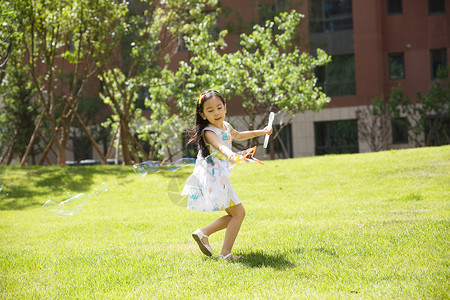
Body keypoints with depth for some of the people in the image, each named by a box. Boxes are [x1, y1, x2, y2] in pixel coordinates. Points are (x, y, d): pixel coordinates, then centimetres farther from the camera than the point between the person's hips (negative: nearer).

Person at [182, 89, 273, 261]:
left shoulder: (225, 126, 11)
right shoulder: (209, 132, -17)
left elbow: (237, 136, 34)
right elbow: (219, 145, -40)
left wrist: (262, 132, 42)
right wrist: (230, 154, -62)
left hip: (220, 177, 9)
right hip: (213, 177, -9)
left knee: (234, 215, 14)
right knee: (238, 213, -8)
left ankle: (203, 233, 13)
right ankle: (225, 253, -7)